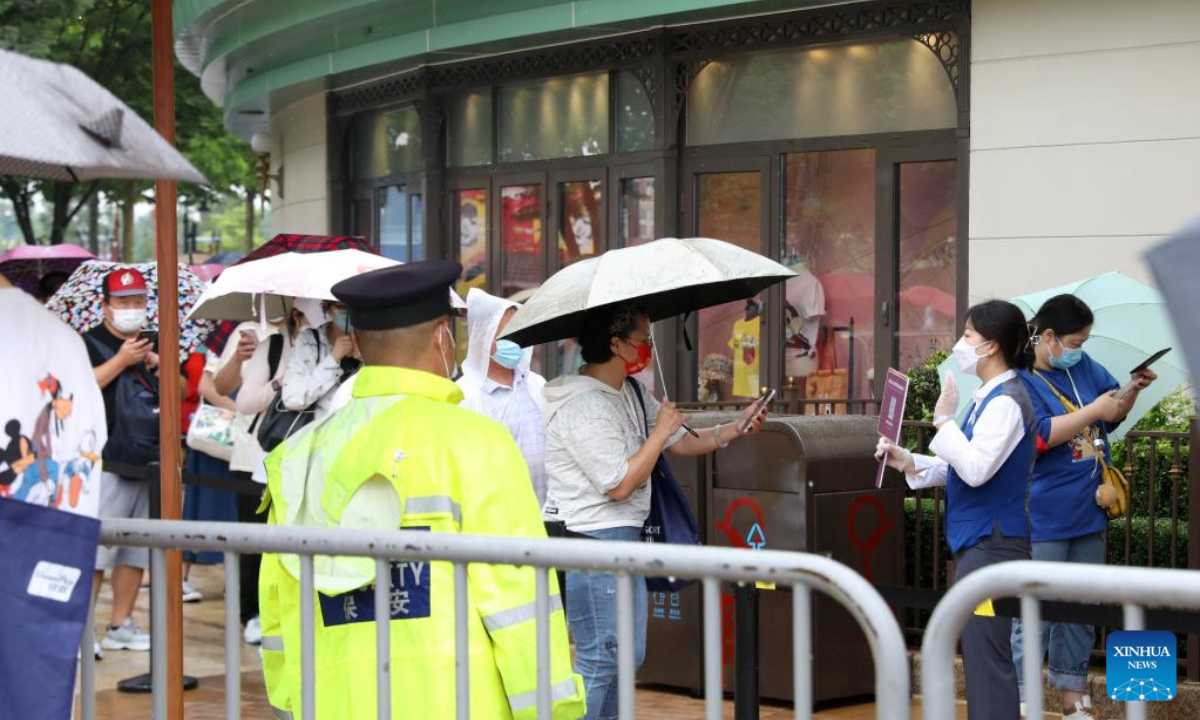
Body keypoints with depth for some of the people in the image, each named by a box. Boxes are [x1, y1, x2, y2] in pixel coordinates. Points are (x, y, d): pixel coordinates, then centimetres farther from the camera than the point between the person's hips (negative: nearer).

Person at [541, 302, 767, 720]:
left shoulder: (632, 393, 10)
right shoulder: (583, 406, -19)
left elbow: (681, 443, 18)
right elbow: (620, 484, -22)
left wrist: (735, 431, 4)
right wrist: (660, 432, -14)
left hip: (624, 537, 10)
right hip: (592, 541, -10)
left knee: (629, 655, 15)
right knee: (600, 659, -7)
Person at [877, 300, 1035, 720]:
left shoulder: (1006, 402, -16)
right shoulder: (989, 398, 14)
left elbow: (976, 469, -24)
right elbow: (963, 468, 19)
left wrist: (944, 420, -15)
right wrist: (909, 463, 9)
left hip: (991, 544, -10)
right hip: (977, 541, 10)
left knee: (986, 654, -9)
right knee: (981, 653, 15)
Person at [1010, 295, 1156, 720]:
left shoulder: (1083, 366, 8)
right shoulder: (1021, 381, -13)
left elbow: (1114, 416, 18)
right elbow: (1040, 436, -24)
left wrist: (1133, 391, -2)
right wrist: (1094, 410, -21)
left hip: (1088, 514, 7)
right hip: (1042, 522, -7)